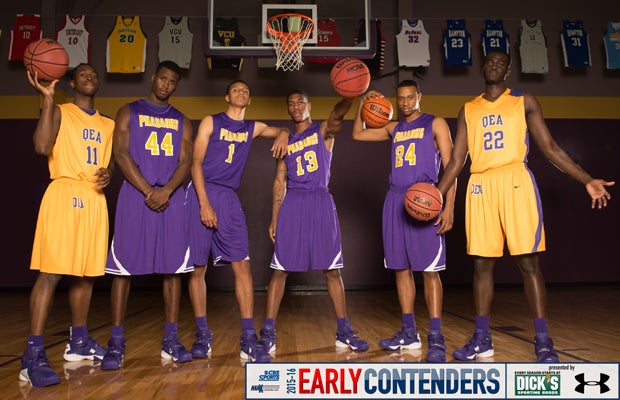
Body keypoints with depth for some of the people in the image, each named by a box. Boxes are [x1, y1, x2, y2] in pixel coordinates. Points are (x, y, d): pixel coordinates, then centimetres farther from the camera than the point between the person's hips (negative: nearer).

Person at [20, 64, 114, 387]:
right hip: (64, 194, -6)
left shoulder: (108, 125, 20)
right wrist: (47, 98, -13)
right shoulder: (59, 112, 4)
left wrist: (108, 174, 1)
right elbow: (42, 147, -14)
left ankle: (78, 342, 21)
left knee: (86, 273, 9)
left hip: (95, 199, 6)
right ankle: (33, 355, -8)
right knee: (50, 273, -12)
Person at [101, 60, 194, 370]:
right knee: (123, 266, -3)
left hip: (171, 197, 2)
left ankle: (170, 340, 10)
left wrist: (166, 191, -13)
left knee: (173, 267, 1)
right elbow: (121, 153, -2)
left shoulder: (181, 121, 16)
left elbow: (186, 161, 5)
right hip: (135, 194, -2)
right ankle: (116, 342, 6)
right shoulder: (129, 112, 10)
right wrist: (148, 191, -13)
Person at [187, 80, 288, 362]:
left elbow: (282, 132, 31)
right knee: (197, 267, 0)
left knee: (242, 266, -7)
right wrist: (205, 203, -14)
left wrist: (282, 136, 4)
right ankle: (202, 334, 14)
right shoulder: (211, 122, 6)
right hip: (202, 194, -3)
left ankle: (248, 339, -4)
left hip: (229, 199, 3)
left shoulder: (253, 127, 17)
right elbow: (196, 163, -2)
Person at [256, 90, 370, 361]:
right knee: (280, 269, -1)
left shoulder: (324, 131, 7)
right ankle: (268, 333, 7)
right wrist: (274, 219, 5)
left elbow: (337, 115, -17)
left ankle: (344, 332, 14)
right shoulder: (285, 142, 14)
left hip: (321, 202, -1)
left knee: (332, 269, 2)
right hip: (293, 204, 2)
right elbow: (279, 182, 12)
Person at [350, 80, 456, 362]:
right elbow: (358, 134, 29)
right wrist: (362, 104, 17)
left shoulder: (435, 124, 4)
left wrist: (449, 207, -14)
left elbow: (450, 166, -4)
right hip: (395, 199, 6)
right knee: (400, 268, 7)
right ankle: (409, 333, 17)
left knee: (430, 270, -7)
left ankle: (436, 338, -3)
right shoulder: (394, 128, 19)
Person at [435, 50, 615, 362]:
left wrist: (586, 180, -2)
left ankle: (543, 341, 3)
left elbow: (549, 147, 7)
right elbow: (456, 160, 13)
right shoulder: (468, 110, 17)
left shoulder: (524, 102, 12)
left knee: (528, 262, -5)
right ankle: (482, 339, 12)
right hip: (480, 185, 2)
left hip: (515, 181, -2)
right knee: (481, 263, 2)